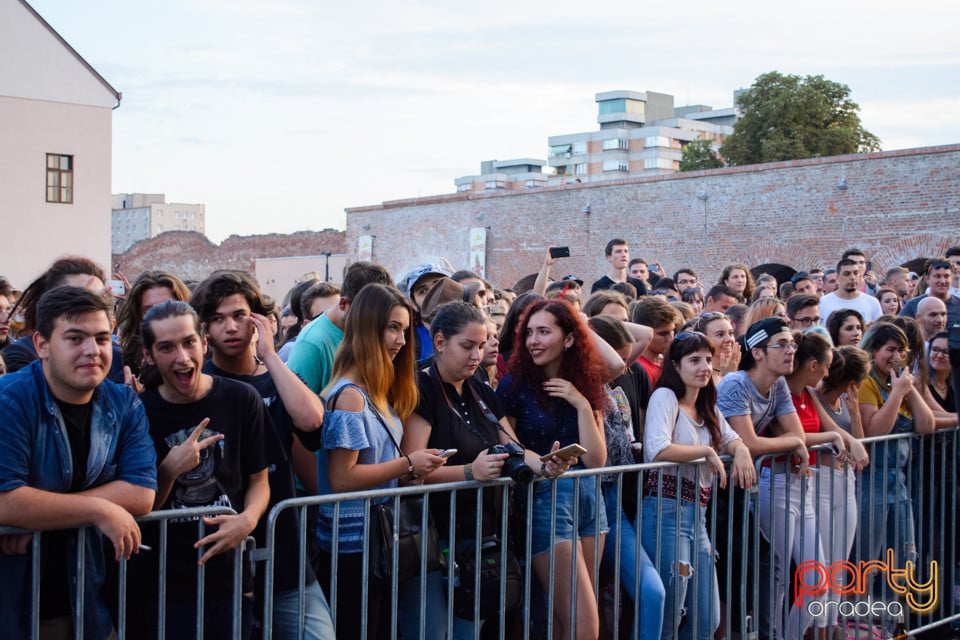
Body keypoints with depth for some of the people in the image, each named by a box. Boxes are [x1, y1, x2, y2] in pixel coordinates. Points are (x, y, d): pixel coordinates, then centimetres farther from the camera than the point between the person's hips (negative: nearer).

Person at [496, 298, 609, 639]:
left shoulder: (587, 386, 5)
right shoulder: (514, 384, -6)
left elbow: (596, 460, -2)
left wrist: (582, 405, -11)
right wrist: (537, 465, -22)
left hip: (588, 497, 5)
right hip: (544, 499, -5)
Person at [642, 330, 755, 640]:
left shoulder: (707, 407, 17)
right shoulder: (665, 396, -9)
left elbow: (732, 439, 26)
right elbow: (657, 449, -23)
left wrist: (741, 450, 2)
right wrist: (708, 452, -13)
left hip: (697, 515, 9)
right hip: (667, 512, -9)